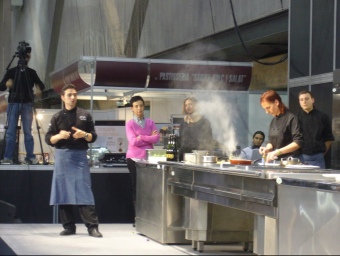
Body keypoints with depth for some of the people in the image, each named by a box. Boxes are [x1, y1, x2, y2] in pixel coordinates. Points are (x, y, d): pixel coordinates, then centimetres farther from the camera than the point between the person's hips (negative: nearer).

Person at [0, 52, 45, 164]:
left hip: (27, 104, 0)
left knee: (27, 131, -2)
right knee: (11, 131, -3)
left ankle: (30, 157, -1)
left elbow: (42, 86, 7)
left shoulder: (31, 72, 9)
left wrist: (39, 87, -17)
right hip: (13, 103, 0)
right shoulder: (11, 71, 7)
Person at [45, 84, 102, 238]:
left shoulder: (85, 115, 7)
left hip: (79, 156, -1)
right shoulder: (57, 117, 7)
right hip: (62, 156, 1)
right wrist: (59, 136, -15)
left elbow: (93, 137, 7)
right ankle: (69, 226, 10)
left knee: (84, 191, -7)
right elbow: (48, 139, 5)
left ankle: (92, 227, -7)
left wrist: (84, 135, -13)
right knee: (63, 191, 1)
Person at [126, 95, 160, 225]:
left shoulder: (150, 122, 10)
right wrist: (149, 138, -6)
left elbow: (156, 138, -3)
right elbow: (133, 141, -13)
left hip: (148, 158, 2)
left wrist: (141, 137, -10)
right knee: (136, 188, 1)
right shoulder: (130, 123, 0)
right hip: (134, 159, -2)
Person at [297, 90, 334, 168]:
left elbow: (329, 139, 9)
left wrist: (322, 152, 3)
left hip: (317, 159, 0)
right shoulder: (297, 118, 5)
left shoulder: (322, 117, 5)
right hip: (300, 157, 0)